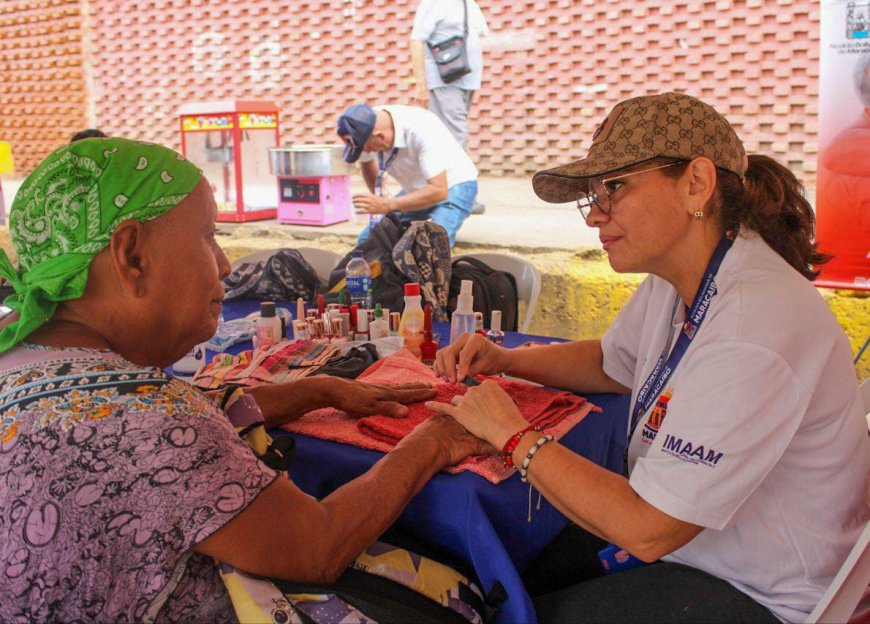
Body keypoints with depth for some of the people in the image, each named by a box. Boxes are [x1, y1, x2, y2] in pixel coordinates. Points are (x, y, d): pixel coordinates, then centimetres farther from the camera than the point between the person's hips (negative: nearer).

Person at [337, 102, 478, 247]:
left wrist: (387, 205, -37)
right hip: (415, 188, 6)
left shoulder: (421, 130, -34)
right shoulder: (366, 128, -16)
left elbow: (438, 191, -35)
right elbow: (367, 163, 7)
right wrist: (377, 197, -10)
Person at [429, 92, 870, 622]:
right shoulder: (675, 279, -4)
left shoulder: (751, 330, -32)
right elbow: (612, 363, 16)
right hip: (683, 532, 8)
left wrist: (513, 435, -20)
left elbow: (647, 529, -30)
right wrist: (504, 359, 0)